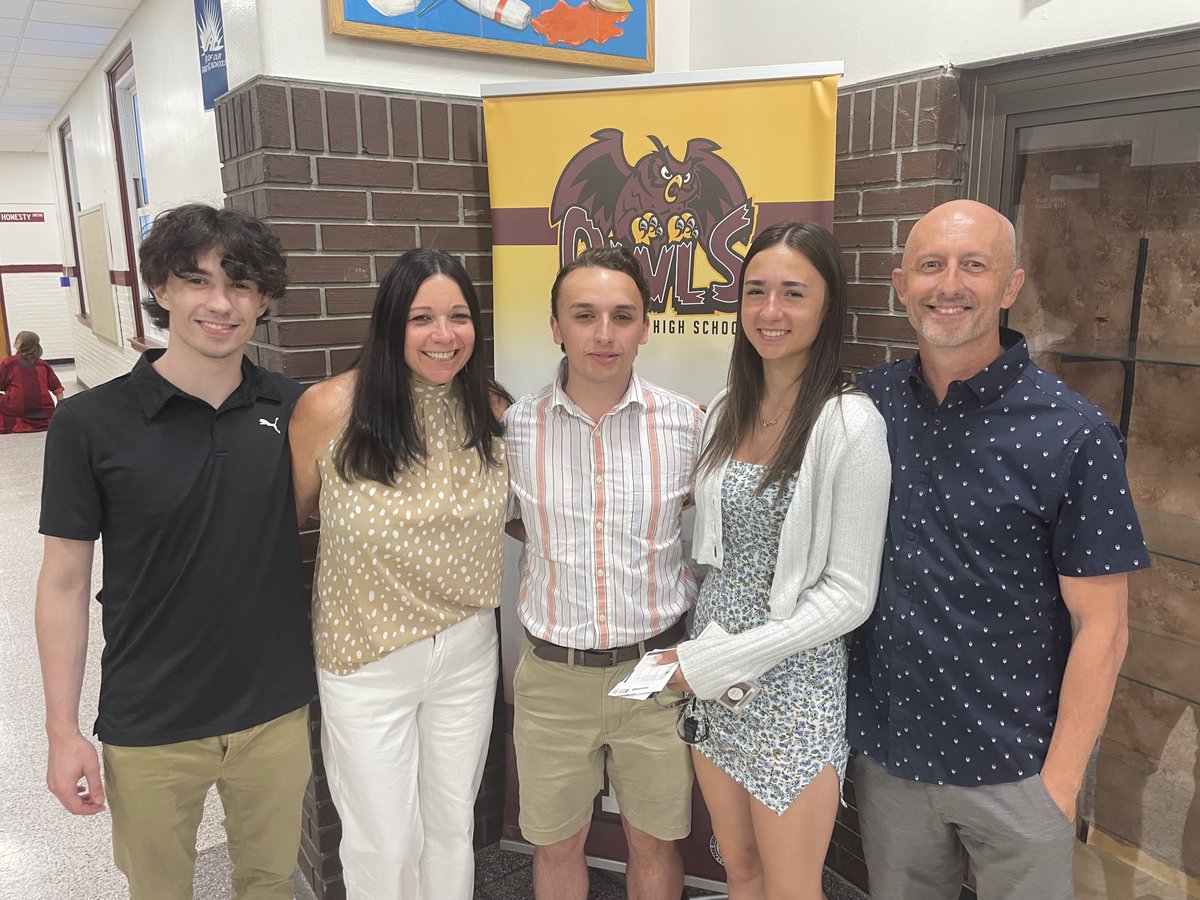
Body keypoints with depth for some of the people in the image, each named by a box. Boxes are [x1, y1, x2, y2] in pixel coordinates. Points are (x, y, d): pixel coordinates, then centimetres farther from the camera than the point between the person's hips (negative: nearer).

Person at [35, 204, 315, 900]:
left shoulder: (295, 411, -6)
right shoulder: (92, 422, -11)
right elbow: (65, 582, -6)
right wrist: (63, 731, -5)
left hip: (277, 712, 2)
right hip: (149, 729, -1)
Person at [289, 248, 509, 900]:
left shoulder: (490, 411, -6)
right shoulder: (331, 408, -17)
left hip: (468, 654, 3)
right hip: (368, 662, -3)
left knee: (453, 825, 23)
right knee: (383, 844, 13)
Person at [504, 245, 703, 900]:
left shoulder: (685, 422, -8)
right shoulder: (517, 425, -7)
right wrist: (556, 547, -1)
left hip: (655, 667, 0)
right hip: (552, 673, 1)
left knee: (654, 842, 18)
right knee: (556, 845, 18)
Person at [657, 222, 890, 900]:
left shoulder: (851, 424, -17)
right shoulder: (726, 411, 3)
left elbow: (849, 595, -16)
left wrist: (721, 660, -17)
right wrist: (698, 655, 2)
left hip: (794, 683, -6)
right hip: (711, 678, 6)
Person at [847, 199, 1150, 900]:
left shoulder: (1072, 432, -15)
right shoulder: (871, 401, -3)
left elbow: (1100, 626, -11)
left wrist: (1061, 781, -10)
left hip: (1014, 767, -3)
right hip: (886, 751, 4)